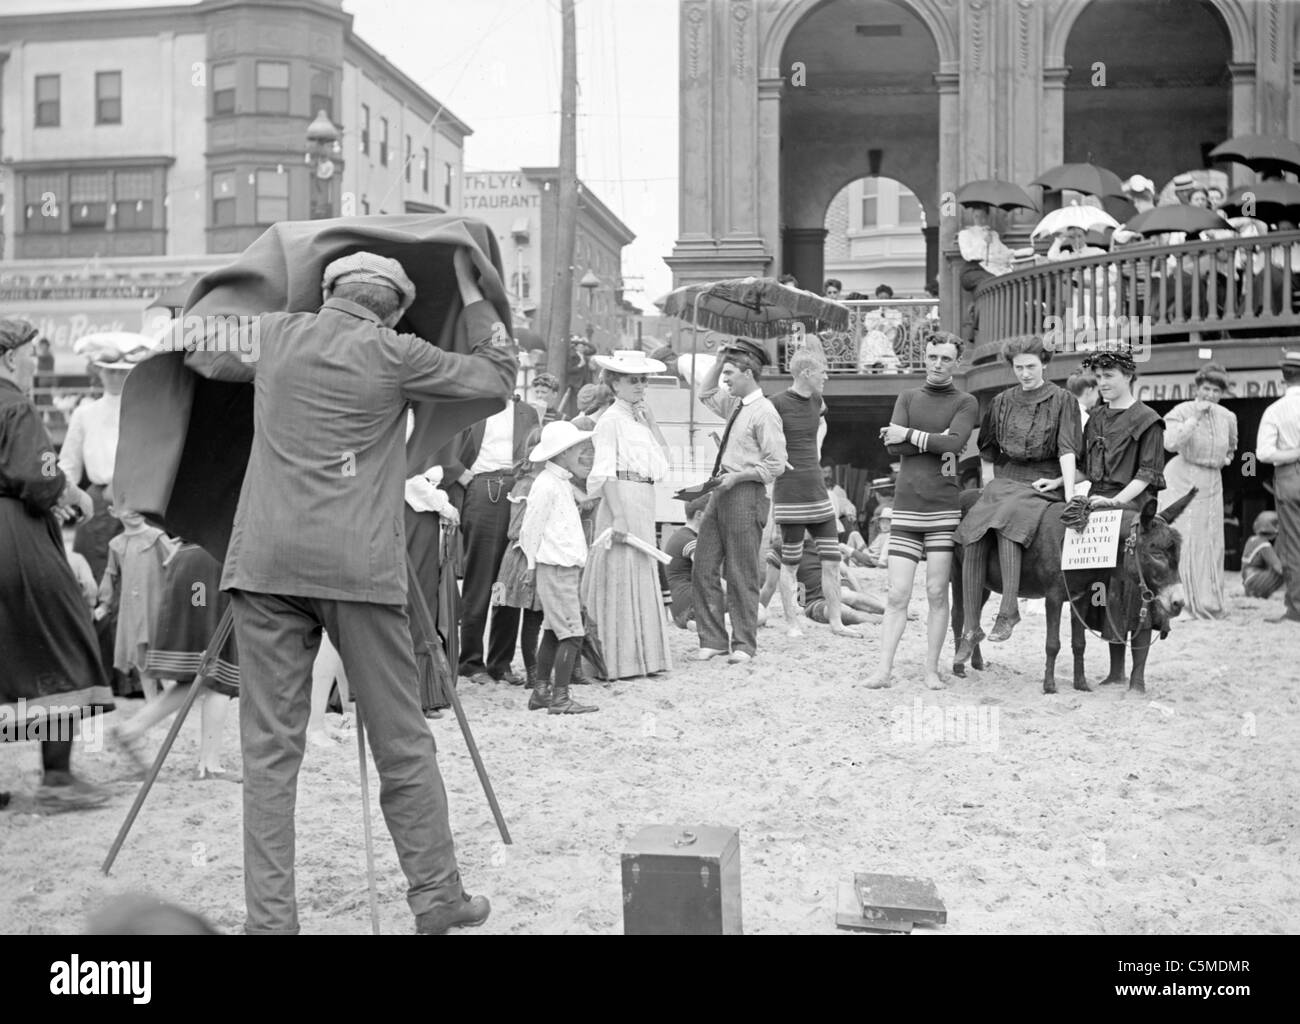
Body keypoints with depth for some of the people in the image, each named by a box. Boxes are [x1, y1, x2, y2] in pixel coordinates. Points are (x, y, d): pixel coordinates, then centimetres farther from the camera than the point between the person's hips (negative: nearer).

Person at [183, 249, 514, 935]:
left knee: (269, 747, 4)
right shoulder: (394, 354, 3)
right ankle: (437, 897, 16)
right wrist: (469, 290, 22)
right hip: (358, 565, -2)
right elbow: (499, 377, 13)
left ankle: (269, 918, 2)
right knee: (401, 743, 7)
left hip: (266, 562, 3)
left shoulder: (274, 335, 13)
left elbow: (199, 356, 33)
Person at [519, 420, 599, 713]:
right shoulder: (547, 485, -14)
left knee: (553, 631, 14)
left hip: (568, 567, 10)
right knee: (572, 633, -10)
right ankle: (560, 698, -8)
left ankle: (541, 692, 21)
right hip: (555, 568, -10)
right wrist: (532, 565, -8)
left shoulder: (563, 483, 17)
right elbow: (530, 530, -13)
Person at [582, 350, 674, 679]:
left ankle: (643, 656, 19)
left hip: (644, 503, 9)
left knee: (643, 575, 12)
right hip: (621, 499, -9)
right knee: (621, 577, -5)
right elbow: (605, 472, -13)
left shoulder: (640, 418, 18)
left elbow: (662, 452, 9)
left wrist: (649, 415, 6)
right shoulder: (611, 420, -7)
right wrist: (618, 516, -21)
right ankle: (620, 660, 0)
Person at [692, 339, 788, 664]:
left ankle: (744, 645, 7)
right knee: (704, 569, 6)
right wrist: (718, 363, 21)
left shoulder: (764, 413, -11)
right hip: (721, 493, 9)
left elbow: (775, 466, -14)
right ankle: (713, 640, 13)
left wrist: (737, 476, -18)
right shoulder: (734, 405, 14)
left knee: (741, 575, -2)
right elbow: (706, 396, 34)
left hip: (745, 495, -9)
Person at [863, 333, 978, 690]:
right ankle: (884, 669, -4)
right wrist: (937, 445, -7)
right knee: (897, 594, -3)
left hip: (945, 505, -2)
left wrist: (911, 435, -6)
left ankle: (932, 670, 5)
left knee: (937, 592, -1)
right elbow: (893, 446, 0)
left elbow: (955, 442, -11)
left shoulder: (966, 403, 8)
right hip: (906, 506, 2)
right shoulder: (908, 397, 15)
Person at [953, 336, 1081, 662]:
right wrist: (989, 486, 12)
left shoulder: (1062, 400, 3)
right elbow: (987, 451, 23)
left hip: (1045, 481, -4)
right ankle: (971, 628, -12)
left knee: (1005, 519, -35)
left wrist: (1068, 494, -17)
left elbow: (1067, 449, -7)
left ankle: (1008, 610, -31)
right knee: (972, 539, -19)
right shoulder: (1001, 401, 14)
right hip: (1004, 478, 4)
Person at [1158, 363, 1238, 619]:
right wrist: (1195, 417, -23)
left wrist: (1225, 459, 10)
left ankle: (1207, 601, 13)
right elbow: (1170, 443, -25)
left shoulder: (1228, 417, 8)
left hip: (1211, 484, 5)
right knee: (1180, 541, -9)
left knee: (1210, 542, 6)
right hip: (1182, 480, -5)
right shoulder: (1182, 411, -7)